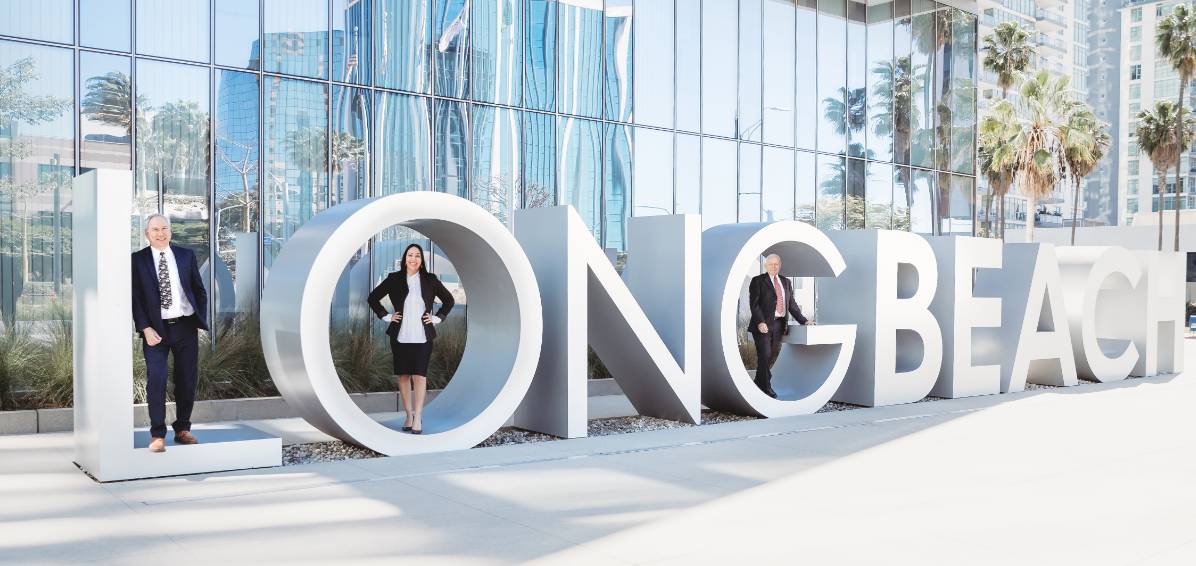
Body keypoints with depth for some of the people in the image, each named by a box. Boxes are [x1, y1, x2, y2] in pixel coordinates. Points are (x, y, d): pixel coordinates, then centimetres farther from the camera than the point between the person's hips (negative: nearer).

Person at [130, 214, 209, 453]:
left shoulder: (186, 255, 8)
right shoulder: (138, 260, 1)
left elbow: (200, 291, 12)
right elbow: (135, 297, -2)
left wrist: (200, 322, 5)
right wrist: (145, 329, -12)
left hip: (186, 326, 3)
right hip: (155, 329, -2)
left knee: (187, 380, 7)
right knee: (156, 379, -11)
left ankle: (182, 429, 21)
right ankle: (157, 434, -1)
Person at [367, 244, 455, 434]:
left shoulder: (430, 280, 4)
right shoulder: (394, 279, 4)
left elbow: (449, 300, 15)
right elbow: (373, 297, 12)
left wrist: (437, 318, 6)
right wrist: (386, 316, 5)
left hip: (422, 337, -1)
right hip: (400, 336, 1)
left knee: (419, 375, -6)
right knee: (403, 375, 5)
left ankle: (418, 418, -3)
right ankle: (409, 415, 16)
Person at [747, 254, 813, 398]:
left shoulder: (785, 282, 17)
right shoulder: (758, 281, 0)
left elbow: (791, 303, 18)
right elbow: (754, 303, -8)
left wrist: (803, 320, 9)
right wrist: (760, 322, -19)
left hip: (779, 325, 5)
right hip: (764, 325, -5)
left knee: (773, 355, 6)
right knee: (765, 356, -5)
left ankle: (759, 383, 19)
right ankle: (766, 387, 2)